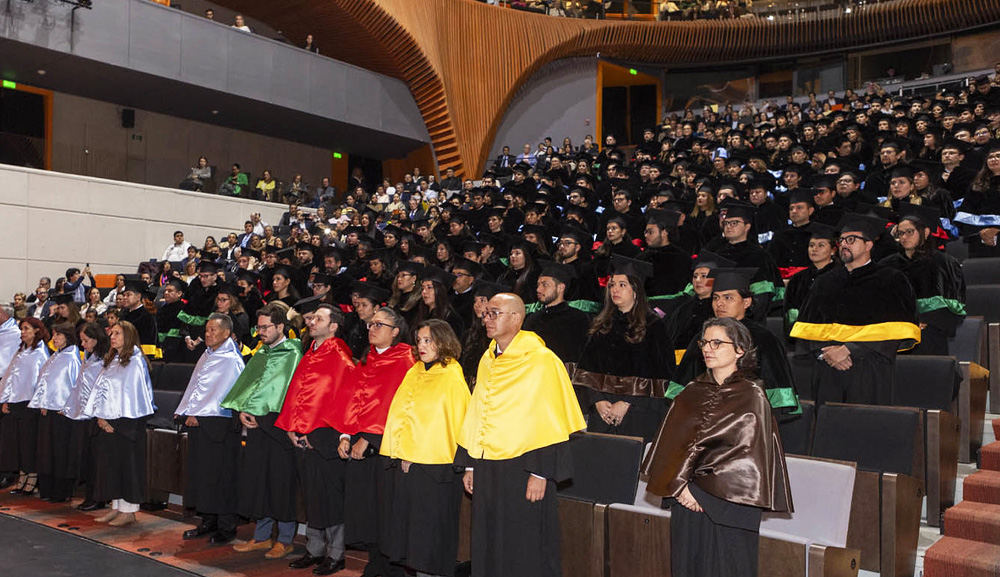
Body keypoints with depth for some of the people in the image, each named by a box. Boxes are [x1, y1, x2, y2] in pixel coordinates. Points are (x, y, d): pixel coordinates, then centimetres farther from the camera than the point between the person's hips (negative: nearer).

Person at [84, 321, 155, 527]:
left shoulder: (135, 362, -9)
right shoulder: (111, 361, 15)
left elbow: (132, 394, -14)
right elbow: (100, 389, 11)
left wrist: (114, 421, -13)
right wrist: (100, 416, -2)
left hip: (127, 422, -8)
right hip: (108, 421, 8)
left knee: (127, 463, -4)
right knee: (110, 463, 9)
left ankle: (129, 511, 3)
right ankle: (116, 508, 18)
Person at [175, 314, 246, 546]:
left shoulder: (231, 360, -9)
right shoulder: (206, 357, 16)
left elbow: (222, 394, -15)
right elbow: (193, 386, 18)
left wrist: (198, 414, -17)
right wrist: (184, 411, 6)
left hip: (220, 423, -8)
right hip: (197, 421, 8)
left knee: (221, 474, -4)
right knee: (200, 472, 11)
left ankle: (226, 527, 6)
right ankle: (208, 522, 22)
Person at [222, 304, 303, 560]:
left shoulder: (292, 353, -6)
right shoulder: (261, 353, 16)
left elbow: (280, 387, -13)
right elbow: (247, 383, 11)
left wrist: (253, 411, -11)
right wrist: (243, 410, -5)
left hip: (278, 424, -7)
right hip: (256, 423, 7)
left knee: (280, 480, -2)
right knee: (257, 479, 10)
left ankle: (285, 540, 9)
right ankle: (262, 536, 22)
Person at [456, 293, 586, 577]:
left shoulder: (542, 361, -10)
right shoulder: (487, 361, 11)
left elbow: (549, 422, -13)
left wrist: (540, 473, -16)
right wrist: (470, 464, 13)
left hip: (522, 469, -7)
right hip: (487, 469, 7)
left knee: (525, 552, 3)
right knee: (489, 547, 14)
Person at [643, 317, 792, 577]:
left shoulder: (752, 395, -5)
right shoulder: (692, 393, 8)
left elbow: (748, 455, -11)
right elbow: (670, 443, 6)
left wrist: (703, 492, -14)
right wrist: (679, 486, -9)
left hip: (729, 503, -4)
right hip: (685, 498, 4)